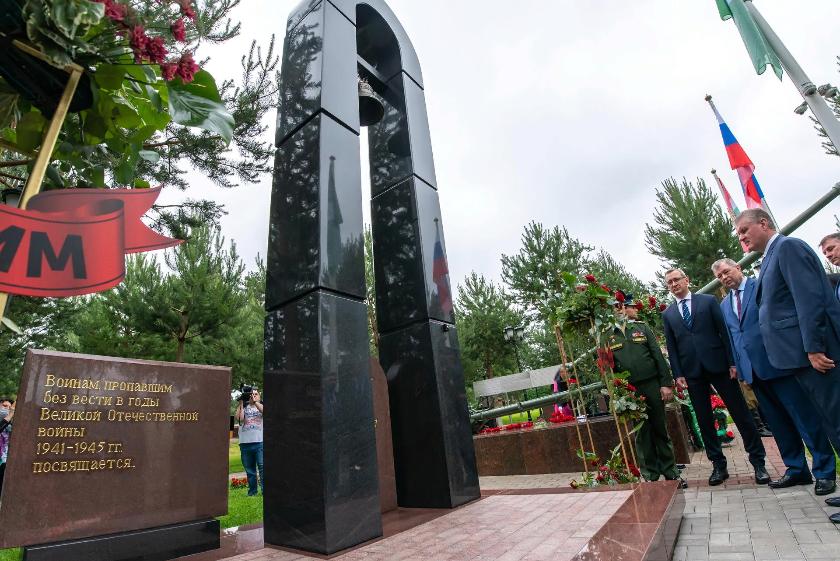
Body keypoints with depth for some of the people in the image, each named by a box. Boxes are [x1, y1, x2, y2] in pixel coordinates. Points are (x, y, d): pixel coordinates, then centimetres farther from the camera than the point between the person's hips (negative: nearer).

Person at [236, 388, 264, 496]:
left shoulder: (261, 405, 11)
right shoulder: (243, 407, 12)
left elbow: (263, 411, -12)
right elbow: (240, 418, -5)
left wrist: (255, 401, -14)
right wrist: (241, 403, -4)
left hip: (260, 442, -2)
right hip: (245, 443, 2)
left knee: (262, 467, -8)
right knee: (249, 470, 10)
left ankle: (264, 490, -3)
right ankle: (252, 491, 20)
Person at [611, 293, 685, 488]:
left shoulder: (642, 328, 8)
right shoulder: (608, 335, 0)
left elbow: (658, 356, 5)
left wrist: (666, 383, -3)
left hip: (653, 385, 2)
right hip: (629, 391, -2)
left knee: (661, 430, 11)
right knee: (642, 434, 8)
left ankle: (671, 472, 25)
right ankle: (650, 476, 20)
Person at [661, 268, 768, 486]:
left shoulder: (708, 301, 6)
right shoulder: (667, 314, 10)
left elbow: (724, 331, 1)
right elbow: (671, 347, 7)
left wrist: (732, 362, -6)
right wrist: (678, 374, 0)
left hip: (718, 364, -2)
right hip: (692, 372, 2)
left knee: (740, 413, 4)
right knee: (704, 419, 7)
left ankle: (758, 462, 17)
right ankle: (718, 465, 17)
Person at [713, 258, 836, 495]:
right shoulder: (724, 305, 14)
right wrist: (739, 369, 10)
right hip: (753, 370, 6)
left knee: (806, 418, 1)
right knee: (778, 423, 12)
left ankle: (825, 471, 13)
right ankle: (796, 470, 22)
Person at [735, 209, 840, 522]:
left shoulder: (788, 247, -8)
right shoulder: (772, 258, 20)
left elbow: (810, 298, -18)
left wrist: (814, 348, -22)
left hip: (812, 352, -10)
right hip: (798, 355, 10)